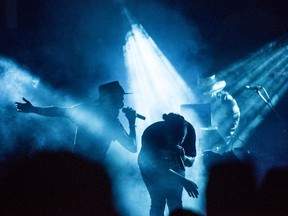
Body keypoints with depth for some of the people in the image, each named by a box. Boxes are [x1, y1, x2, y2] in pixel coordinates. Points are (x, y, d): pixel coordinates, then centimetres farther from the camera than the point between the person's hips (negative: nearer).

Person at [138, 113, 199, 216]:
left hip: (174, 167, 3)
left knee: (175, 203, -8)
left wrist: (183, 157, -43)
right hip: (151, 166, -2)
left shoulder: (189, 129, -28)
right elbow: (158, 166, -35)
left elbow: (190, 163, -19)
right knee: (158, 202, -14)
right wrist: (184, 181, -44)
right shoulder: (151, 133, -37)